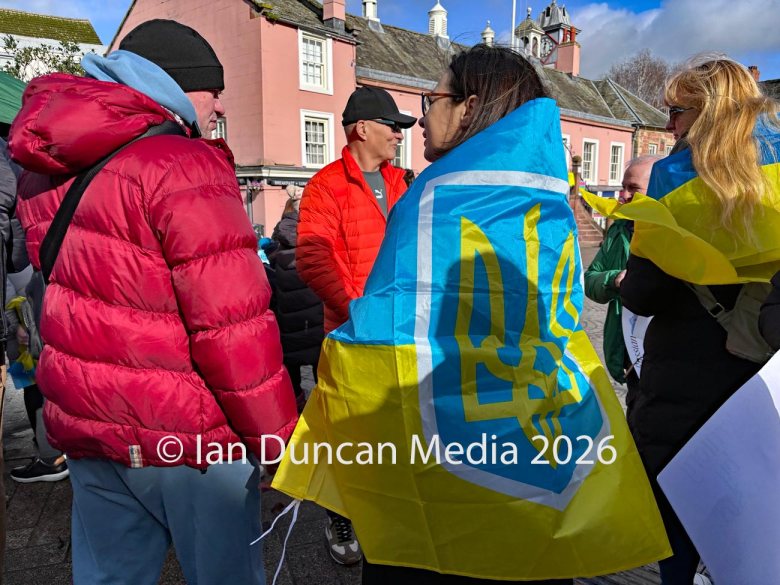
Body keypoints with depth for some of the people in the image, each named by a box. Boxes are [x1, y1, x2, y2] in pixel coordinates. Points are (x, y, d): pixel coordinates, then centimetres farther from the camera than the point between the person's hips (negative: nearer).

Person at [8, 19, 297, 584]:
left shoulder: (46, 173, 9)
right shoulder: (185, 167, -18)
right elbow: (233, 327, -22)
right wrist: (278, 440, -14)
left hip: (85, 429, 8)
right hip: (185, 434, -7)